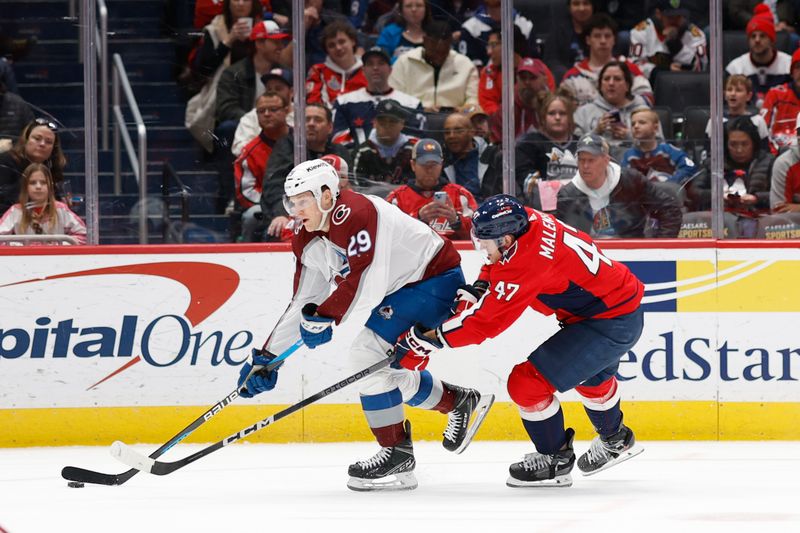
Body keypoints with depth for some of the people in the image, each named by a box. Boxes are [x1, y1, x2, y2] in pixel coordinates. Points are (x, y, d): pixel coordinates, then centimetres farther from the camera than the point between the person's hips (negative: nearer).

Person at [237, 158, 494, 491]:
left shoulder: (355, 214, -25)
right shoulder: (309, 242, 4)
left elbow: (365, 281, -33)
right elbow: (303, 304, 7)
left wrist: (324, 317, -35)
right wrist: (267, 358, 3)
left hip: (437, 279, -11)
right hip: (403, 289, 11)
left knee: (370, 353, -19)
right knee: (386, 365, 14)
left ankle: (397, 455, -12)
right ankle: (461, 403, 33)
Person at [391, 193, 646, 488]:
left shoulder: (528, 263, -31)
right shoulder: (527, 221, -6)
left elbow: (487, 321, -27)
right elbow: (501, 262, 18)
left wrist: (427, 339, -21)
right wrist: (480, 287, 0)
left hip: (613, 324, -10)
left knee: (528, 382, -11)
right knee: (590, 377, 35)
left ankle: (554, 460, 8)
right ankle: (616, 440, 60)